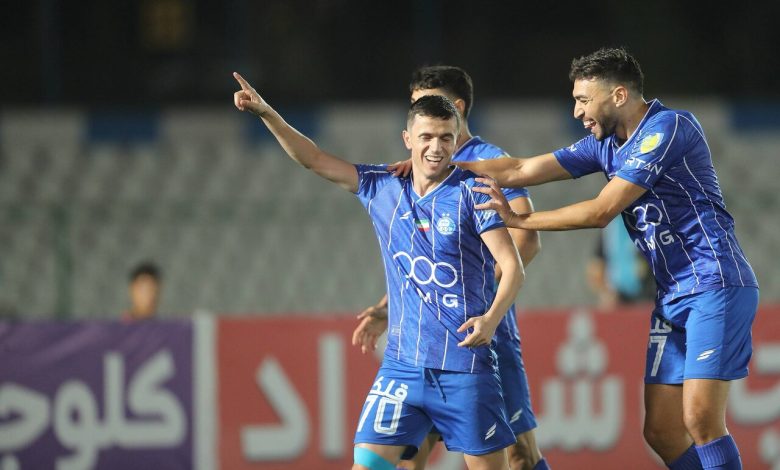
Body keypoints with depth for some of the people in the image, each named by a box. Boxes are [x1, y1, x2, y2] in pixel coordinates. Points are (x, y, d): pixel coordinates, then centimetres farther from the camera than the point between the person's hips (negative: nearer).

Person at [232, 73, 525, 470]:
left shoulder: (472, 192, -5)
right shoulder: (383, 188, 8)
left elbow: (512, 266, -9)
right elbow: (314, 160, 11)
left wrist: (492, 318, -26)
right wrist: (266, 114, -1)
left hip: (465, 366, -4)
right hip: (402, 362, 4)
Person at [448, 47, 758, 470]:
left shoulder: (669, 127, -13)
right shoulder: (607, 144, 13)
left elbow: (602, 211, -16)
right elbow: (522, 170, 16)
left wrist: (519, 220, -7)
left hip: (715, 285, -9)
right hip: (672, 297, 9)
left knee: (700, 420, -19)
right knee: (661, 432, 3)